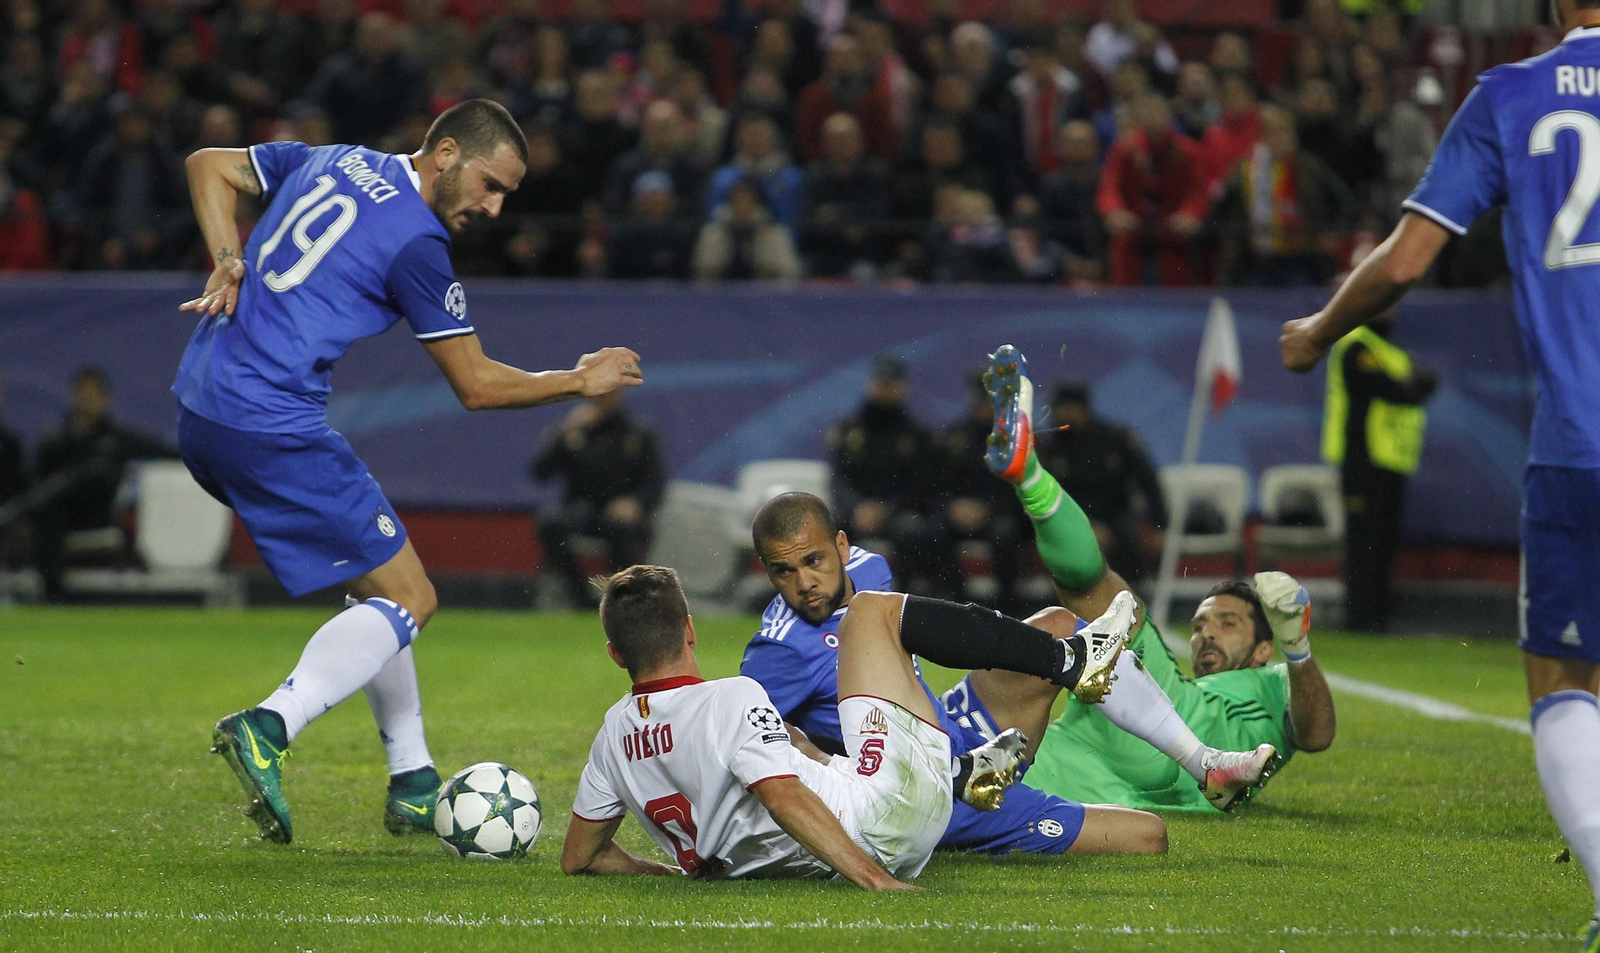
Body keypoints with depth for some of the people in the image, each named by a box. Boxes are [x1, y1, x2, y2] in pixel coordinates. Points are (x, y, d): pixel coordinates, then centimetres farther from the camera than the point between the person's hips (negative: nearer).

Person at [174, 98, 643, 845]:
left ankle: (412, 783, 21)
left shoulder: (334, 163, 14)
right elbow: (476, 385, -3)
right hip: (273, 427, -9)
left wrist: (230, 263, 11)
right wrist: (580, 382, 12)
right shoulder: (415, 243, -11)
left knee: (378, 579, 19)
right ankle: (269, 728, -24)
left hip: (199, 416, 9)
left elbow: (209, 165, 24)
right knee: (408, 599, -4)